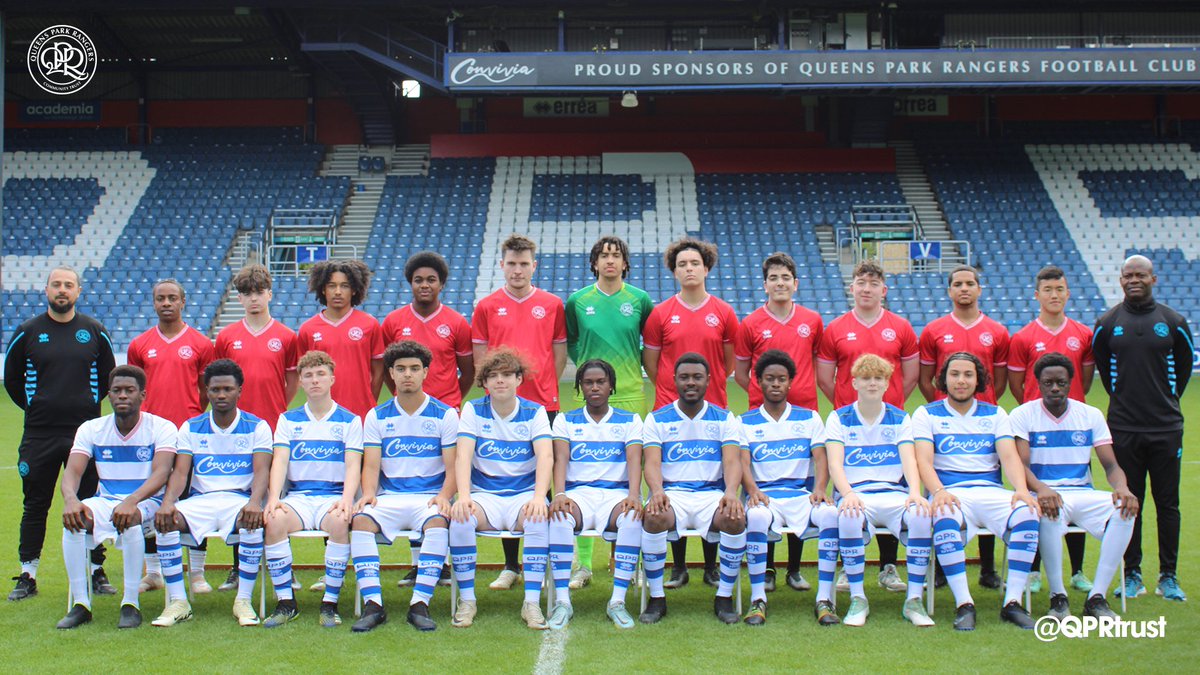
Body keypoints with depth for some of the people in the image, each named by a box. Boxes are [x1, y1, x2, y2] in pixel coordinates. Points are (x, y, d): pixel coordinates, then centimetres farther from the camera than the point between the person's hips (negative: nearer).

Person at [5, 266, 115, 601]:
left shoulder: (95, 331, 4)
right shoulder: (27, 332, 2)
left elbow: (108, 376, 15)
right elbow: (12, 379, 13)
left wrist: (90, 404, 10)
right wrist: (34, 408, 9)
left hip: (85, 432, 0)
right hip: (39, 435, 0)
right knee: (35, 505, 7)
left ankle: (97, 571, 13)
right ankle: (27, 577, 15)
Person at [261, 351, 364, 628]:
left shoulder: (350, 420, 9)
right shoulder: (288, 420, 15)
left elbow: (353, 465, -1)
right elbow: (280, 461, 3)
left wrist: (347, 499, -20)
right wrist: (274, 498, -16)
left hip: (334, 496, -2)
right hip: (297, 496, 2)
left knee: (340, 522, -36)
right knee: (274, 520, -32)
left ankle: (330, 603, -24)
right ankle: (286, 603, -20)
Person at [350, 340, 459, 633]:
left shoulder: (444, 414, 6)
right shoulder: (377, 417, 12)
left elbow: (452, 466, 1)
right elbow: (371, 465, 5)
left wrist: (444, 495, -19)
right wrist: (368, 493, -16)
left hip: (429, 497, -2)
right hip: (389, 497, 2)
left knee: (438, 522, -36)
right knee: (360, 520, -29)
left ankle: (420, 604, -32)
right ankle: (373, 605, -29)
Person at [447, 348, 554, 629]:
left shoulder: (534, 412, 2)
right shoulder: (473, 410, 3)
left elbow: (545, 456, -12)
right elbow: (463, 455, -10)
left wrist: (539, 496, -31)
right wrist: (463, 496, -28)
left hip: (524, 495, 0)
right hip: (484, 495, 1)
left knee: (539, 519, -34)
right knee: (460, 517, -31)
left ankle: (532, 603, -24)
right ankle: (466, 600, -17)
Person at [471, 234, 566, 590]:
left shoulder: (552, 305, 7)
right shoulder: (486, 307, 7)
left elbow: (560, 353, 11)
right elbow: (479, 358, 9)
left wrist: (546, 386, 0)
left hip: (543, 403, 0)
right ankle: (510, 565, 11)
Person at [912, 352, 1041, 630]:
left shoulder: (995, 414, 19)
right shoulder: (927, 414, 11)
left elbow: (1009, 456, 5)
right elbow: (924, 461, -3)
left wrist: (1021, 489, -17)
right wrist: (939, 491, -24)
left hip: (991, 491, 2)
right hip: (950, 492, -2)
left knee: (1027, 513, -30)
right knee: (944, 519, -38)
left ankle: (1012, 602, -23)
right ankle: (964, 605, -32)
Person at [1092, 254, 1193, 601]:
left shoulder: (1173, 322, 2)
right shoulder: (1106, 324, 2)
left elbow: (1184, 365, 14)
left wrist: (1167, 400, 14)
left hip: (1166, 427, 0)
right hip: (1124, 428, 0)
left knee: (1168, 503, 4)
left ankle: (1168, 577, 14)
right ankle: (1132, 575, 14)